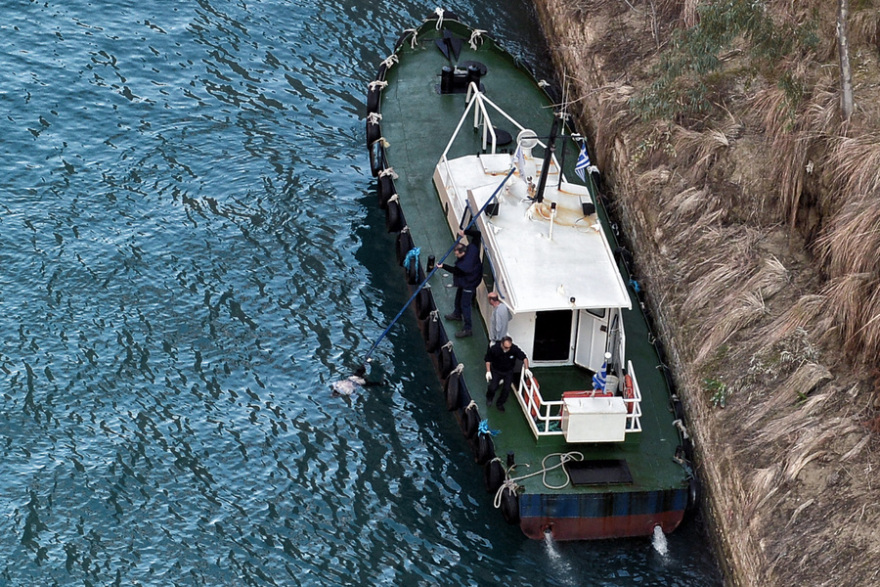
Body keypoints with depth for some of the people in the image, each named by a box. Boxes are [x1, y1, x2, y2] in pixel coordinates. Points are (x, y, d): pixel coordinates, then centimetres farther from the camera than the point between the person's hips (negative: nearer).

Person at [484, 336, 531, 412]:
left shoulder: (515, 349, -29)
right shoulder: (494, 349, -29)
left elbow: (524, 358, -15)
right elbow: (488, 360, -11)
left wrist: (526, 369, -25)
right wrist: (488, 371, -16)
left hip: (508, 372, 1)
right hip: (496, 370, -1)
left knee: (506, 389, -2)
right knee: (493, 388, -7)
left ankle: (500, 404, 27)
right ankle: (489, 398, 31)